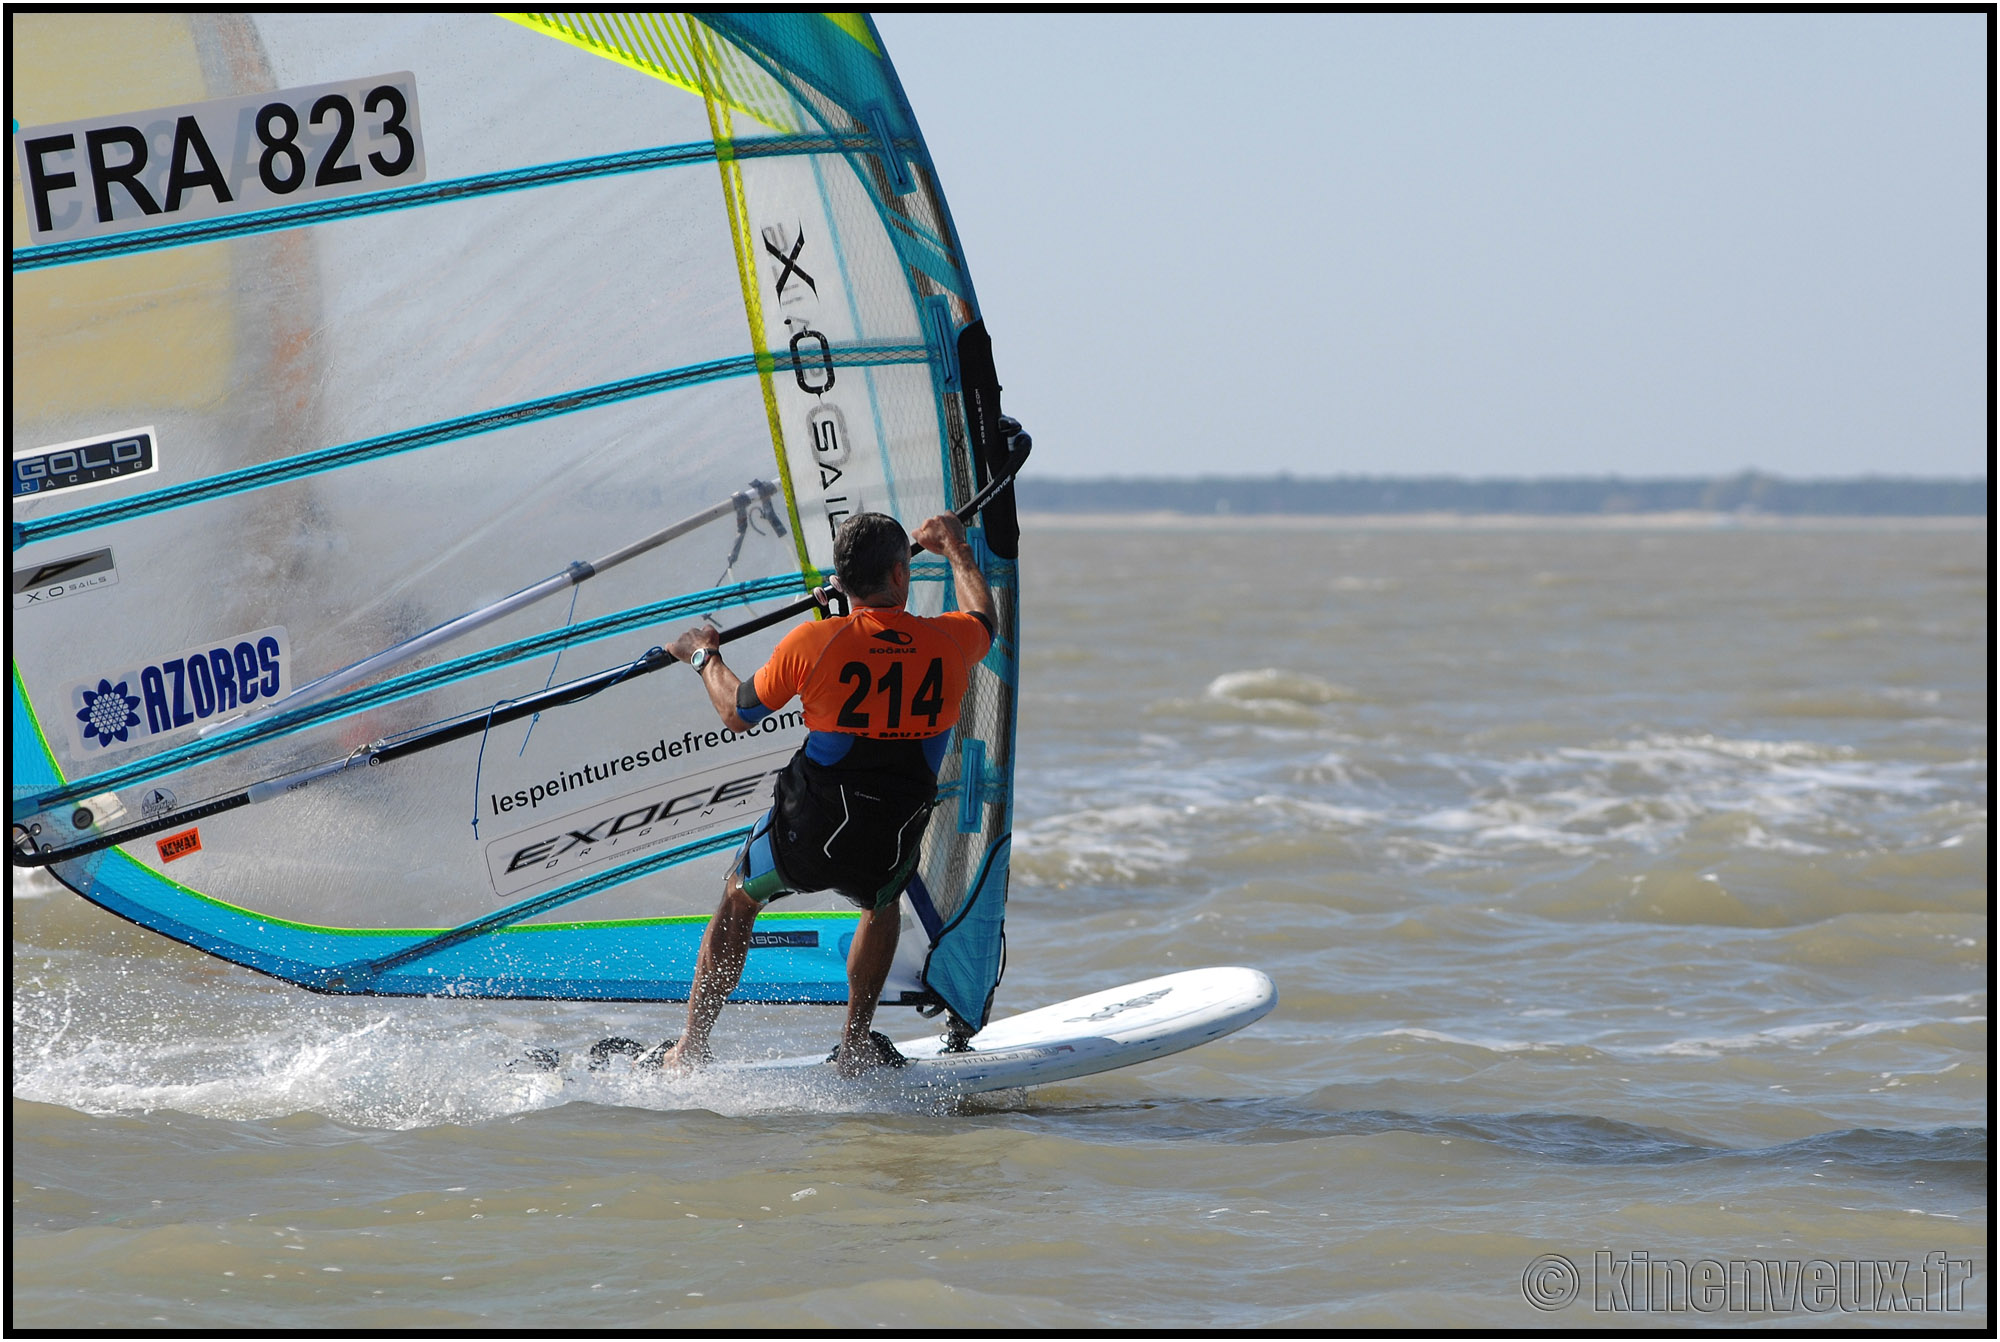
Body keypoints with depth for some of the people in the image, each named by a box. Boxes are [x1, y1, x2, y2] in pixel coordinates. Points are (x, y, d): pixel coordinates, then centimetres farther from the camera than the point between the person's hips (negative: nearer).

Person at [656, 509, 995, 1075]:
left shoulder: (812, 642, -14)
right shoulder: (948, 643, -7)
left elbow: (737, 714, 3)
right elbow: (985, 618, 21)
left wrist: (704, 657, 23)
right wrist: (956, 548, 39)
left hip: (806, 836, -2)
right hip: (890, 848, 2)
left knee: (738, 901, 28)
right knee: (883, 902, 38)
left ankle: (690, 1050, 30)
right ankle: (856, 1046, 36)